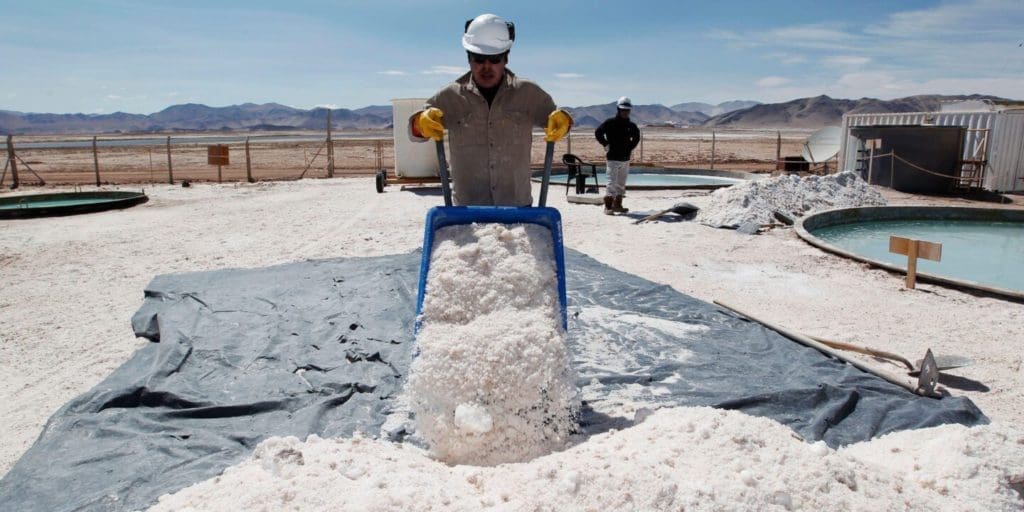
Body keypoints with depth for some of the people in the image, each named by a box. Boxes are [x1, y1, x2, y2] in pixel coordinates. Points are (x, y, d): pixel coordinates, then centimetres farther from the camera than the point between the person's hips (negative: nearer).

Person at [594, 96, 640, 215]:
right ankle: (608, 207, -7)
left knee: (621, 184, 11)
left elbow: (636, 136, 27)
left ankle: (617, 205, 19)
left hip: (625, 158, 6)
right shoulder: (610, 122, -6)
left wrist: (631, 147, 17)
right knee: (612, 183, -9)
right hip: (613, 157, -6)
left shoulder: (631, 125, 10)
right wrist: (606, 145, -9)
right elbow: (598, 133, -9)